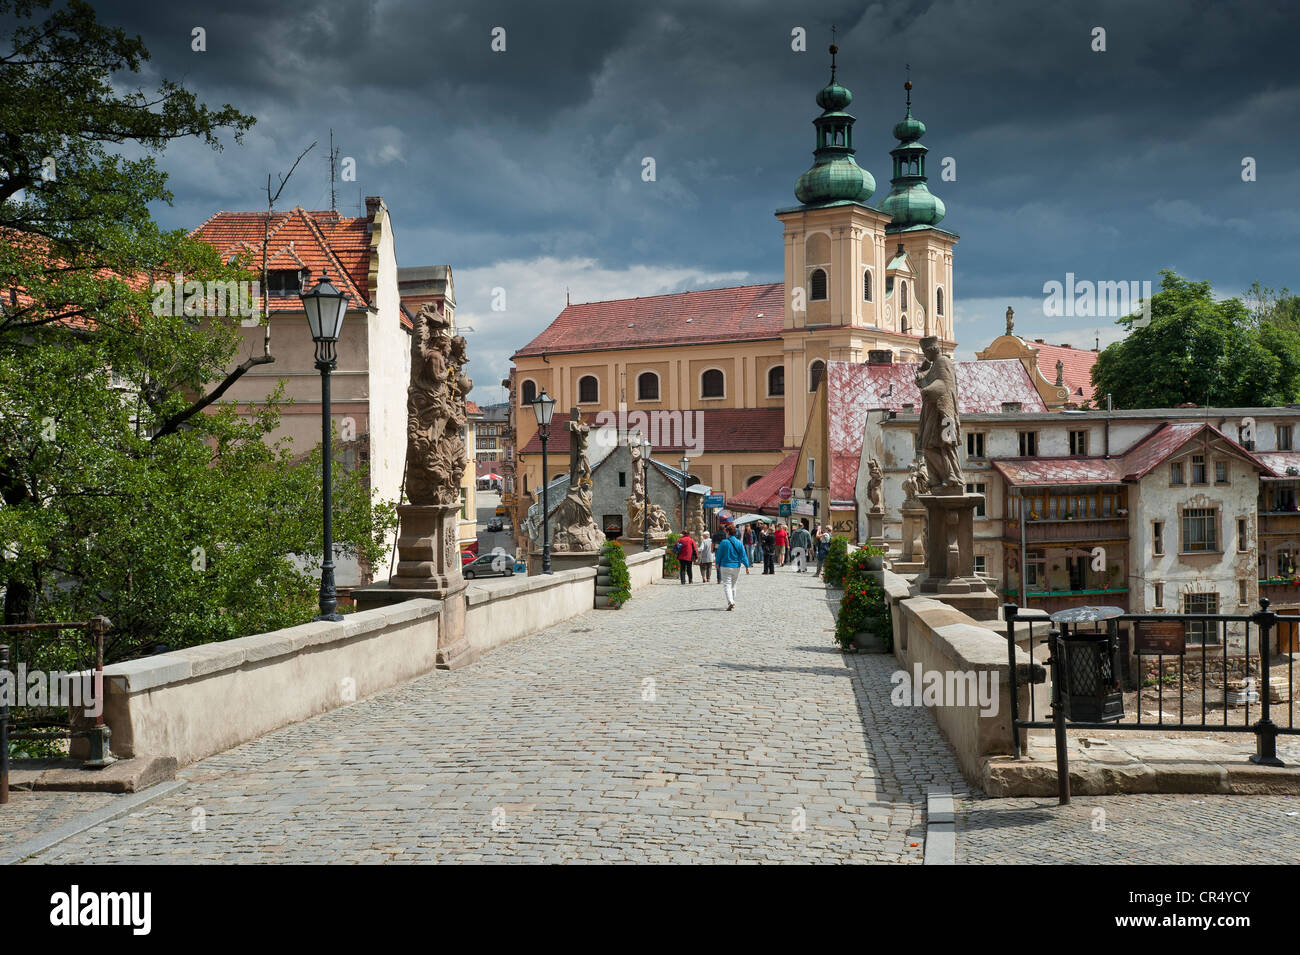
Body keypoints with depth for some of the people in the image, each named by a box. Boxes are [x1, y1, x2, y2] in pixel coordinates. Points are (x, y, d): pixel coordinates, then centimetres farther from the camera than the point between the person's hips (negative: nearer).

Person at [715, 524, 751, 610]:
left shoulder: (724, 542, -9)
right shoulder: (739, 543, 0)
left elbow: (719, 554, -2)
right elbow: (743, 555, -2)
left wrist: (717, 563, 13)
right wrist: (747, 566, 1)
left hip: (725, 567, -4)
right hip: (736, 567, 4)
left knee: (727, 585, -5)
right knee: (733, 585, 19)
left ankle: (730, 602, -24)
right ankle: (733, 602, 27)